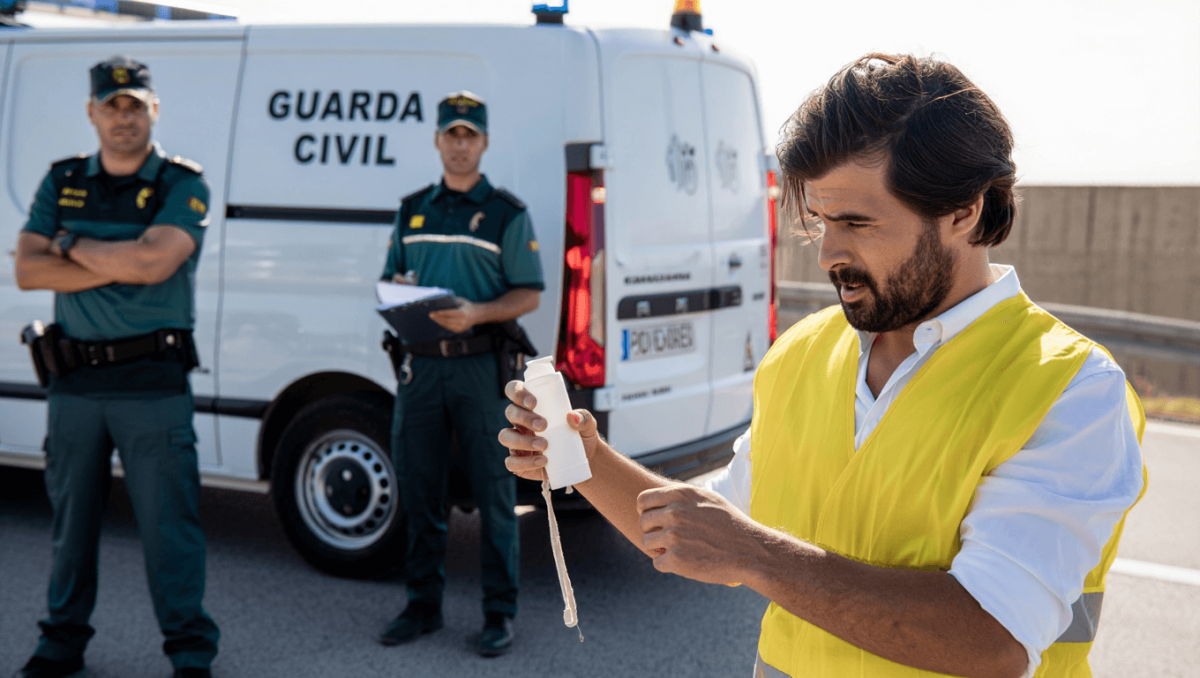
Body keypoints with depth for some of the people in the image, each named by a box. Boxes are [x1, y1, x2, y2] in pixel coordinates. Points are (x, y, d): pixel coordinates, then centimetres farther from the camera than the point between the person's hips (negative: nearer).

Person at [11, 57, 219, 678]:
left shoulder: (182, 185, -3)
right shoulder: (62, 182, 9)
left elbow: (154, 261, -20)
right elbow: (27, 270, -2)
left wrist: (70, 245, -6)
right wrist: (120, 266, -12)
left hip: (153, 385, -4)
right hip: (74, 380, 4)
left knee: (168, 520, 0)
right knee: (71, 517, 13)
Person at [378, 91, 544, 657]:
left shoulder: (507, 212, 2)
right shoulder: (412, 210, 15)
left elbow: (529, 293, -1)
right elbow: (391, 278, 21)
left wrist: (478, 313, -18)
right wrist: (398, 290, -3)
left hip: (481, 365, -4)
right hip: (420, 363, 4)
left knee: (493, 492, -1)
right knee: (418, 491, 9)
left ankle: (499, 612, 8)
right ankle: (423, 604, 21)